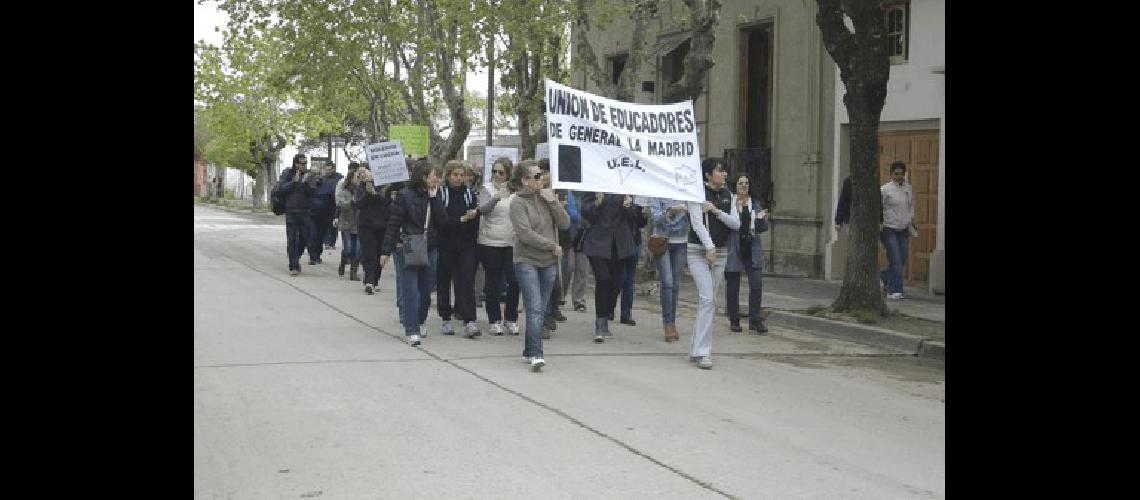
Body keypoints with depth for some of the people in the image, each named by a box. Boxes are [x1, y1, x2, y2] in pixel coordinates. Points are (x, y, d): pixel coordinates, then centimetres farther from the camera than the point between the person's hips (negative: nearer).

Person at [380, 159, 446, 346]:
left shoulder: (435, 196, 7)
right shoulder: (406, 195, -7)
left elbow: (441, 220, -5)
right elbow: (393, 223, -6)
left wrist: (434, 197, -10)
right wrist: (386, 251, -8)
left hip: (430, 250, 5)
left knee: (425, 290, 13)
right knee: (411, 292, -8)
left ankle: (419, 322, 35)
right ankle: (412, 331, -5)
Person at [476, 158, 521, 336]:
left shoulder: (515, 191, 8)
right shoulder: (487, 190, 1)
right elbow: (483, 209, -17)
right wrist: (496, 198, -33)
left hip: (511, 243, 2)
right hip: (490, 243, -2)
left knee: (514, 281, -4)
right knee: (493, 283, 3)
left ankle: (511, 319, 10)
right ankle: (494, 320, 13)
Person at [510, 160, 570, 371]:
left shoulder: (547, 196, 7)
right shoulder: (518, 203, -8)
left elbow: (565, 224, 2)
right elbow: (525, 234, -16)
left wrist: (553, 202, -10)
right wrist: (553, 246, -10)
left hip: (549, 263, 5)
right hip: (526, 261, -5)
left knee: (540, 310, 10)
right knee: (535, 309, -13)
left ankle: (529, 351, 20)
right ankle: (536, 355, -15)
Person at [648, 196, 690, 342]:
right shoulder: (657, 196, -3)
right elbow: (656, 217, -14)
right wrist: (671, 212, -30)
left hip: (681, 242, 3)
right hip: (662, 241, -3)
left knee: (676, 284, 5)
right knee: (667, 282, -11)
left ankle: (672, 323, 14)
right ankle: (668, 325, -7)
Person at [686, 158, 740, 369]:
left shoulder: (727, 195, 10)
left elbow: (736, 223, 3)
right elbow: (697, 223, -16)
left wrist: (716, 211, -12)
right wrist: (709, 247, -26)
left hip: (721, 252, 6)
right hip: (698, 251, -6)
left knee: (707, 301, 8)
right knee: (707, 299, -16)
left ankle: (695, 350, 16)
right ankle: (703, 352, -16)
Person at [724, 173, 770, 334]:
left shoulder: (755, 203, 11)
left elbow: (763, 228, 8)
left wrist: (761, 219, -13)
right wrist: (737, 210, -23)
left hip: (752, 248, 3)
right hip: (734, 248, -3)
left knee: (756, 284, -5)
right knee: (732, 286, 4)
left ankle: (754, 320, 2)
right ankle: (734, 320, 17)